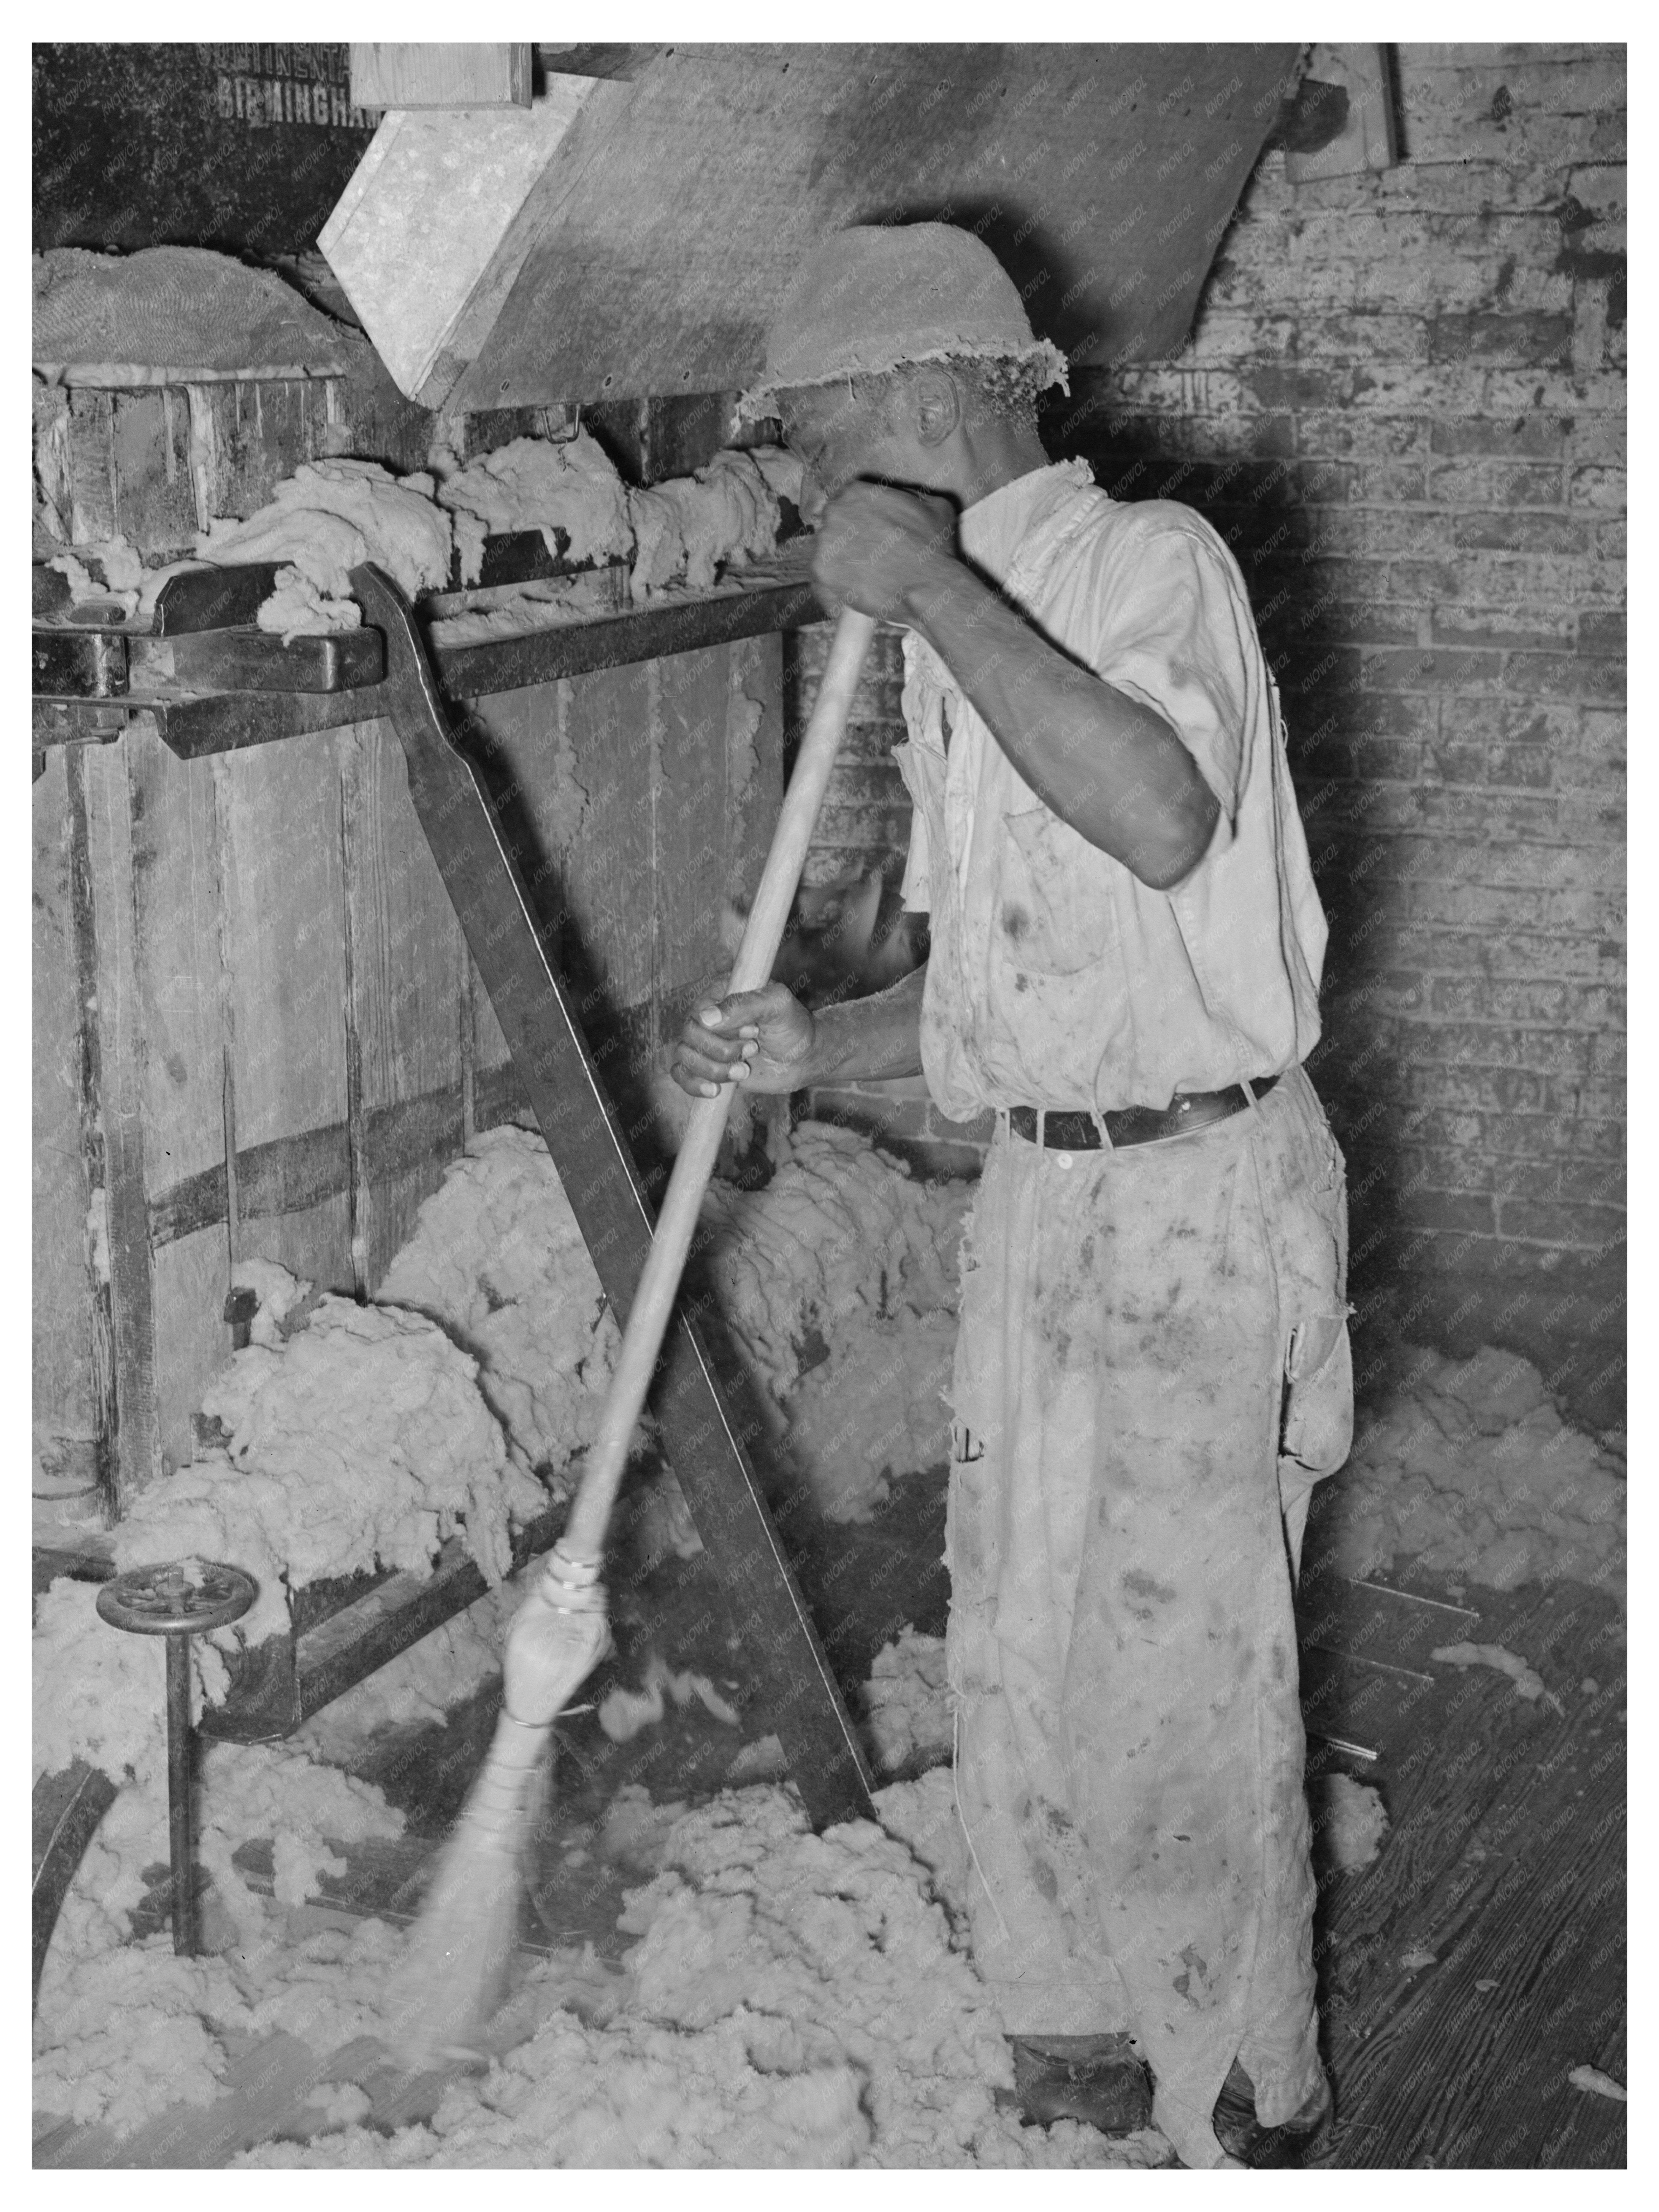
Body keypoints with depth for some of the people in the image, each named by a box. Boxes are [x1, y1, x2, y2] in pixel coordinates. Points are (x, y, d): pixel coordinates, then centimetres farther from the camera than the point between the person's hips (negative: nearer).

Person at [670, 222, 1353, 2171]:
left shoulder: (1147, 560, -13)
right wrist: (814, 1046, 1)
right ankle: (1064, 2023, 35)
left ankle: (1243, 2100, 18)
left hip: (1200, 1194, -8)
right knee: (1012, 1646, 16)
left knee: (1178, 1678, -1)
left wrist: (930, 586, -29)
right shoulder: (952, 648, 13)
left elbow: (1165, 823, -34)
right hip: (1038, 1191, 9)